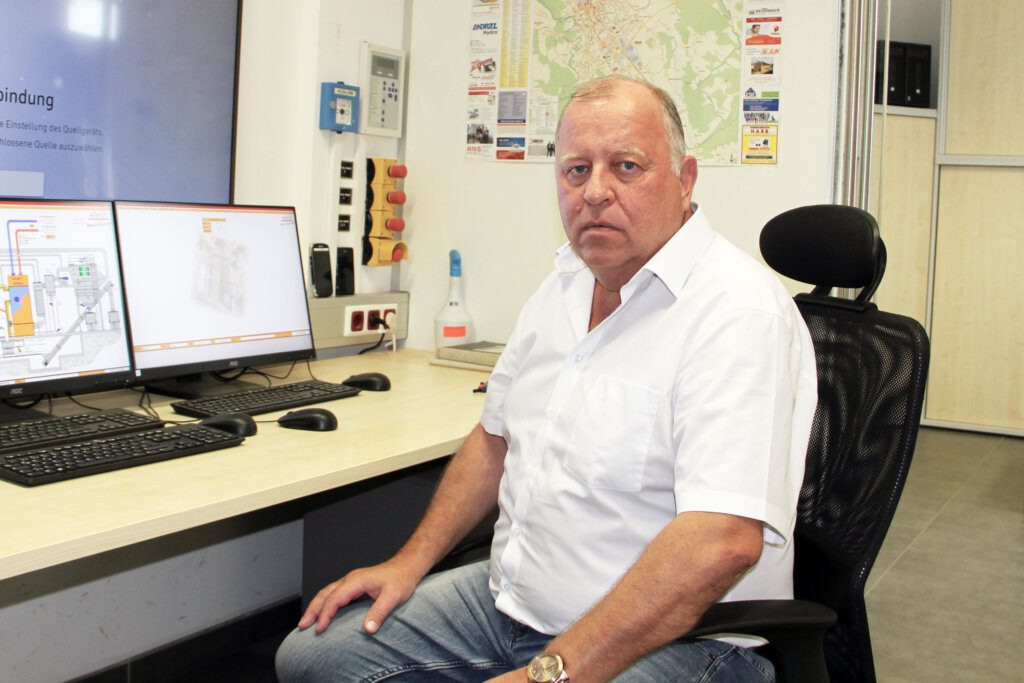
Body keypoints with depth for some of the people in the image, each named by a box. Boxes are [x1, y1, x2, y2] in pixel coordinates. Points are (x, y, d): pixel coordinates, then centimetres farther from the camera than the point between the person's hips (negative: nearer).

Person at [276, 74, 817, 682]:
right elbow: (497, 436, 18)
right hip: (511, 599, 8)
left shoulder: (739, 312, -20)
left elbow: (723, 542, -29)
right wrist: (411, 562, 10)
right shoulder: (567, 283, 9)